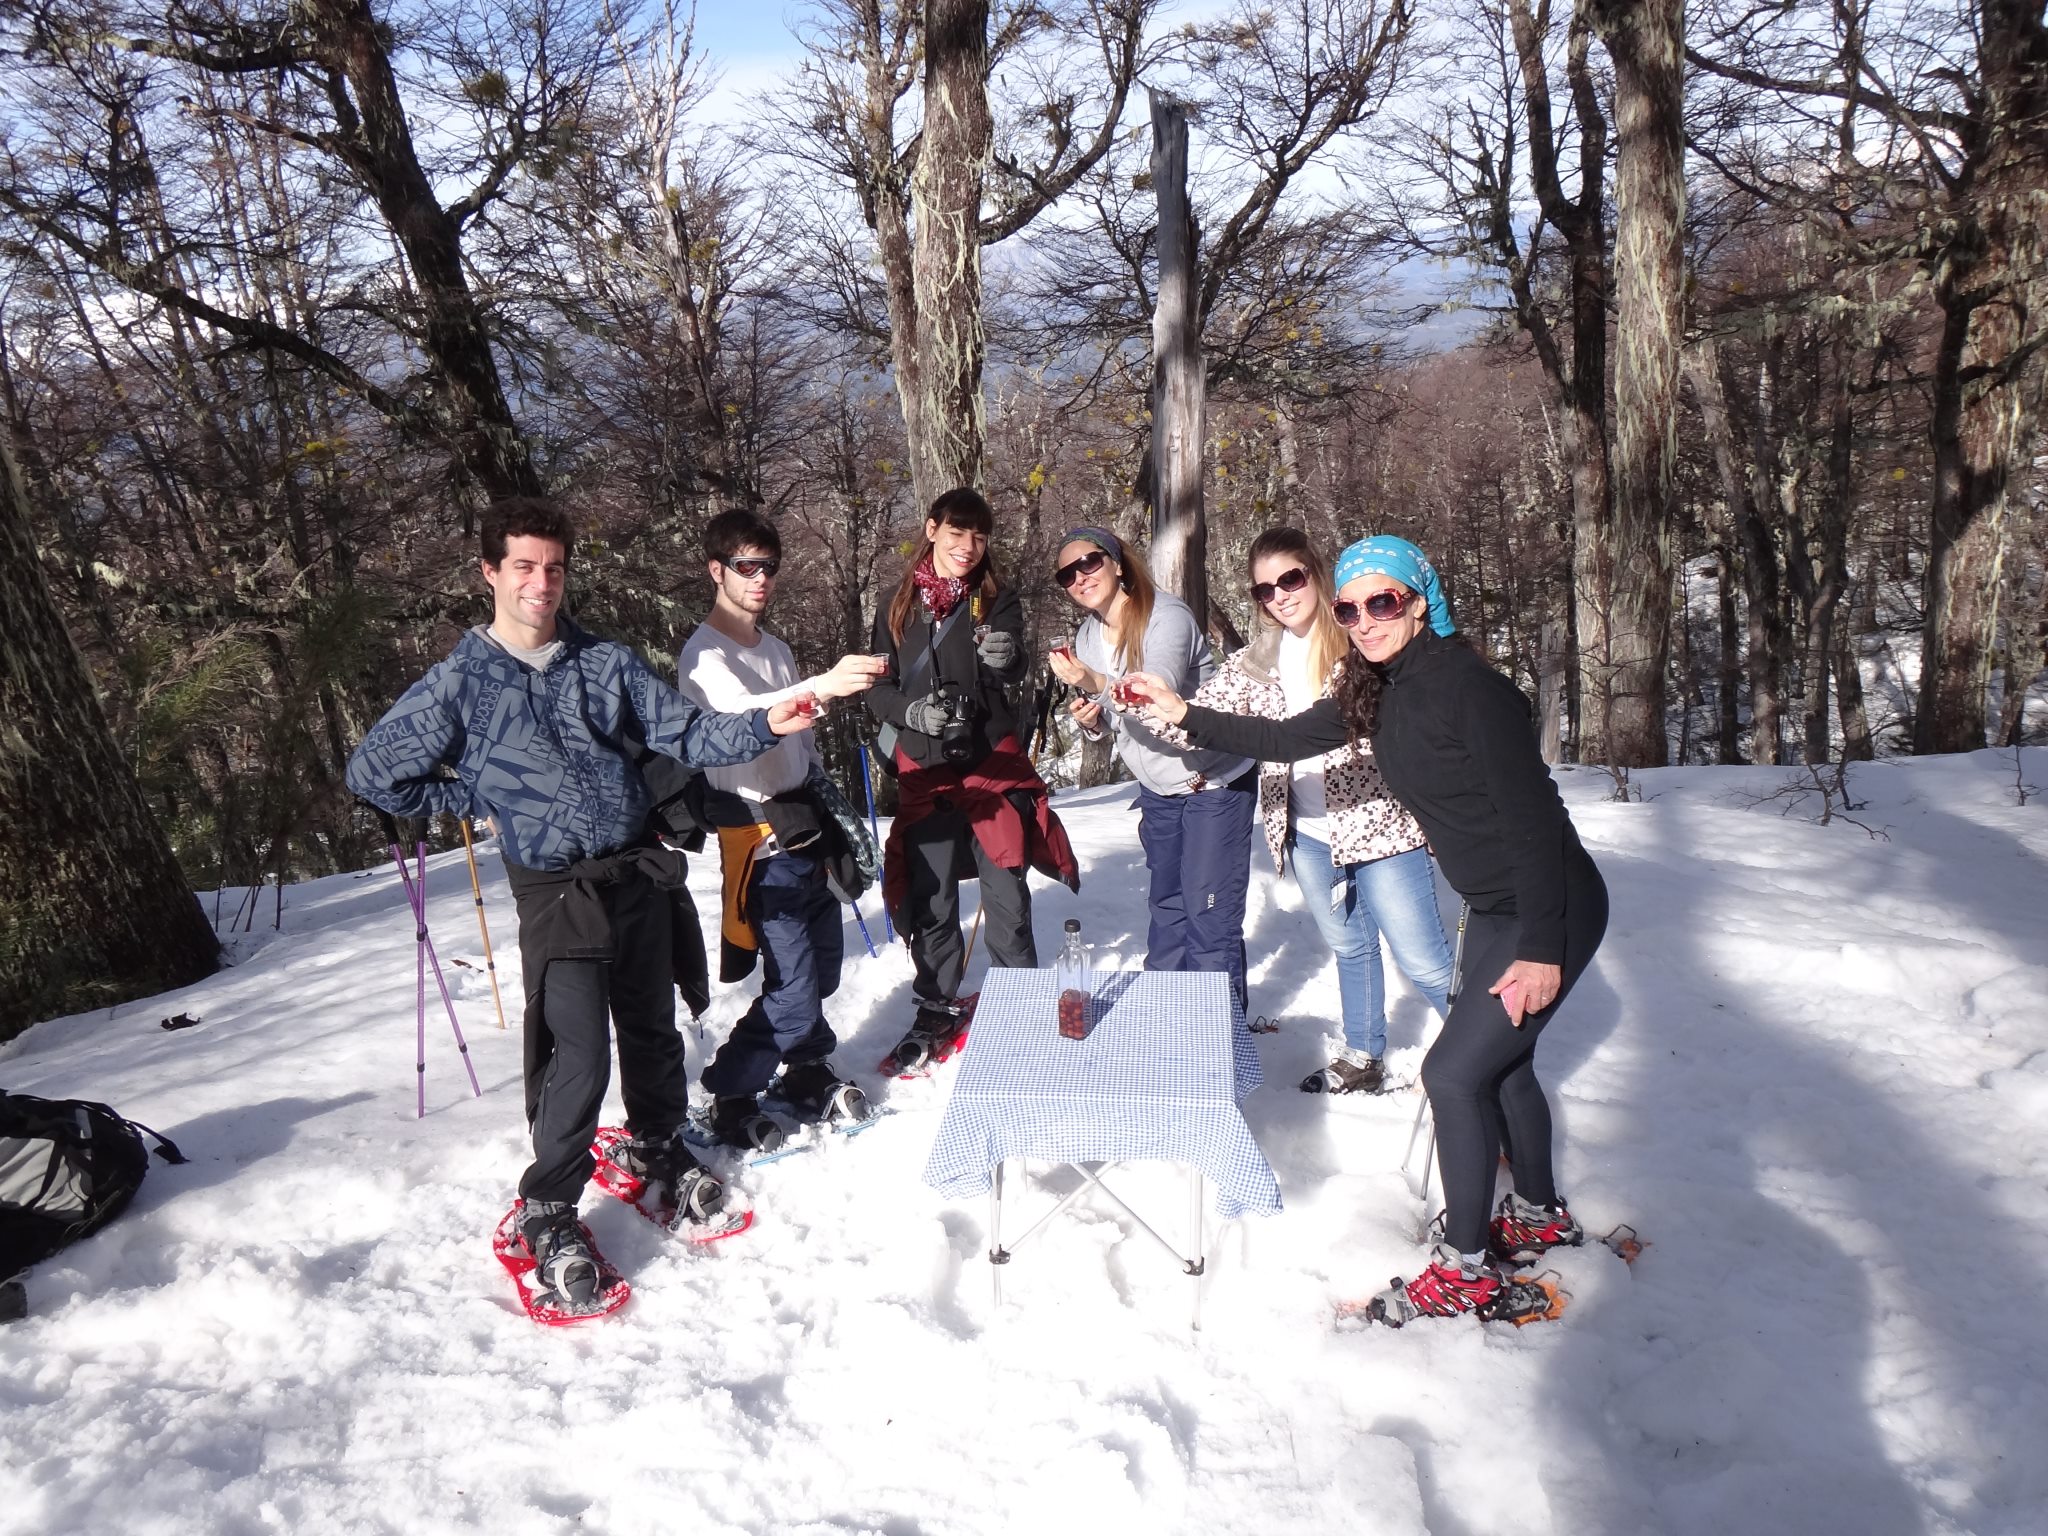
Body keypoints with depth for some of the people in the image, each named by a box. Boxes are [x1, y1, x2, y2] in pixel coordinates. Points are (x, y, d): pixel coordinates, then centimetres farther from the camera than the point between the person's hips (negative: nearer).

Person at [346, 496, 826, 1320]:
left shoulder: (605, 661, 4)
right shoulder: (459, 684, -5)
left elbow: (685, 731, -1)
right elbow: (372, 773, 2)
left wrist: (762, 726, -17)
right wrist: (477, 797, 2)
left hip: (638, 874, 4)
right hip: (557, 892, -4)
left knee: (653, 1030, 17)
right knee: (578, 1056, -9)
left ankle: (657, 1148, 42)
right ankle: (547, 1214, 10)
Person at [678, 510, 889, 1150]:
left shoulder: (775, 649, 17)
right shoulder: (706, 656, -12)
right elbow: (738, 715, -36)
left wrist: (835, 810, 20)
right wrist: (822, 685, -51)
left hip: (806, 822, 8)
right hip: (761, 837, -8)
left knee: (823, 964, 13)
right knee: (793, 986, -9)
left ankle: (807, 1073, 33)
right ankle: (731, 1097, 8)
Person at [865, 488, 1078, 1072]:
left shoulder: (998, 601, 3)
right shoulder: (899, 606, 6)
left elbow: (1011, 669, -13)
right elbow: (879, 687, 5)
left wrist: (1004, 658, -37)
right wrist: (913, 711, -15)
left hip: (992, 762, -1)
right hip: (924, 771, 1)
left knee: (1006, 893, 0)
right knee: (930, 898, 6)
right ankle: (938, 1011, 21)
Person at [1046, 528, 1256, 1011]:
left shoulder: (1167, 617, -20)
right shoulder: (1087, 636, 3)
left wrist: (1097, 683, -48)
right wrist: (1092, 719, -10)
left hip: (1215, 780, -8)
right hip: (1157, 788, 8)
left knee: (1209, 914, -9)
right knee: (1167, 904, 18)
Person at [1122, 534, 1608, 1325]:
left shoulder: (1466, 683, -23)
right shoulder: (1380, 690, 2)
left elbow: (1531, 814, -25)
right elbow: (1283, 739, 13)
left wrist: (1540, 948, -25)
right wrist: (1186, 715, 9)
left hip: (1551, 910, -9)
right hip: (1494, 910, 9)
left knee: (1454, 1072, -9)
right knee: (1501, 1059, 22)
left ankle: (1467, 1269, 5)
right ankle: (1540, 1214, 44)